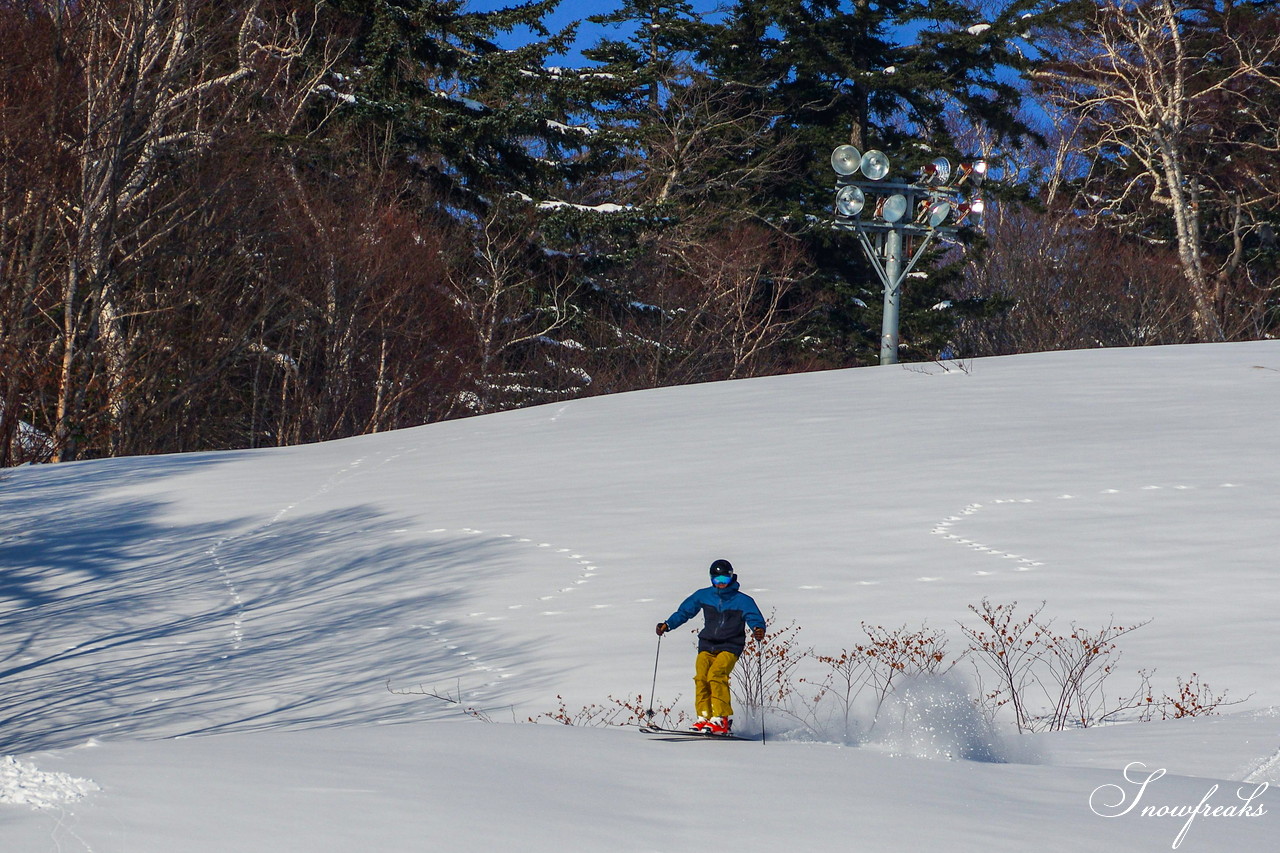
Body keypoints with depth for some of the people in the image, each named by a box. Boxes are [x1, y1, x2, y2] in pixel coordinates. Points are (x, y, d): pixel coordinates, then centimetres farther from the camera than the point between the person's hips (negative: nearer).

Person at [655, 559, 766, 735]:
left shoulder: (742, 600, 2)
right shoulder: (703, 595, 11)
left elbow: (754, 618, -9)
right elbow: (684, 611, 17)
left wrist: (758, 629, -32)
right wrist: (667, 624, 2)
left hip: (730, 647, -4)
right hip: (707, 646, 4)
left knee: (716, 675, -27)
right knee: (701, 677, -20)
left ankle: (722, 719, -28)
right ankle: (704, 718, -15)